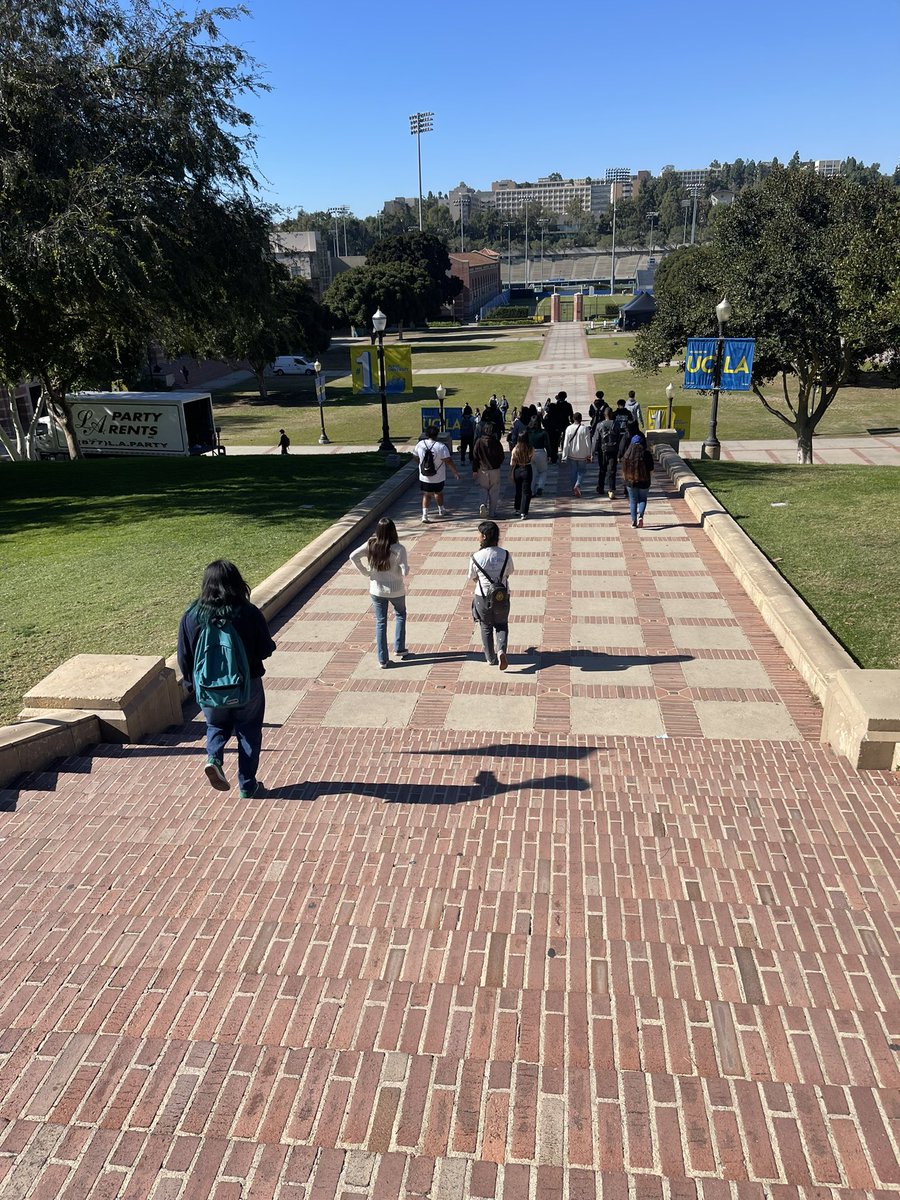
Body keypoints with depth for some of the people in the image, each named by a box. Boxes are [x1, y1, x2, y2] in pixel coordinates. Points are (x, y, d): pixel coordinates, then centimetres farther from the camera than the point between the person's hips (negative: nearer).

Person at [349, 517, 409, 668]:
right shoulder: (398, 549, -20)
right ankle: (399, 649, 30)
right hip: (395, 590, -2)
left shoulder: (371, 545, -11)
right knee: (400, 615, 27)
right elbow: (405, 572, -23)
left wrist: (366, 573, -7)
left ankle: (382, 659, 15)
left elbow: (353, 556, -16)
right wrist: (397, 572, 1)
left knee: (380, 622, 13)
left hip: (377, 590, 2)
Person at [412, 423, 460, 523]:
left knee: (426, 494, 9)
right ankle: (441, 510, 40)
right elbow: (448, 461, -19)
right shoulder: (441, 446, -19)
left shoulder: (420, 444, -6)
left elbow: (415, 456, 10)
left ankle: (424, 515, -4)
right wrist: (455, 472, -9)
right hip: (438, 477, -2)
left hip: (424, 476, 2)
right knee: (438, 493, 20)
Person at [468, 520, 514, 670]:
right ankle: (501, 650, -3)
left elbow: (472, 577, -1)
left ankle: (490, 658, 29)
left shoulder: (477, 557, -16)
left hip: (483, 597, -1)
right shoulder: (506, 555, -10)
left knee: (486, 627, 19)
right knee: (502, 625, 21)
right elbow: (509, 573, 5)